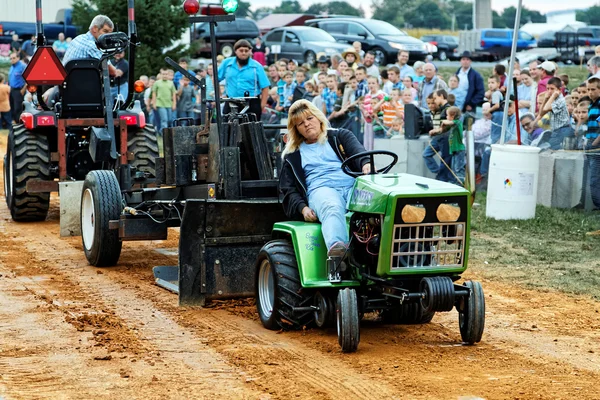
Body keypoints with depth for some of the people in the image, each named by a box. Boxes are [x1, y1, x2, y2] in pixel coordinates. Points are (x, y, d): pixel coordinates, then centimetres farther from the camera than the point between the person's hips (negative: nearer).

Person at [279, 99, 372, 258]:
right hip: (320, 189, -1)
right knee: (333, 208, -41)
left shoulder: (340, 136, 26)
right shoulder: (292, 156, 28)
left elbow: (357, 150, 6)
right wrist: (303, 208, -2)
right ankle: (336, 250, -71)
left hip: (353, 185, 1)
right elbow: (288, 189, 20)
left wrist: (366, 164, -20)